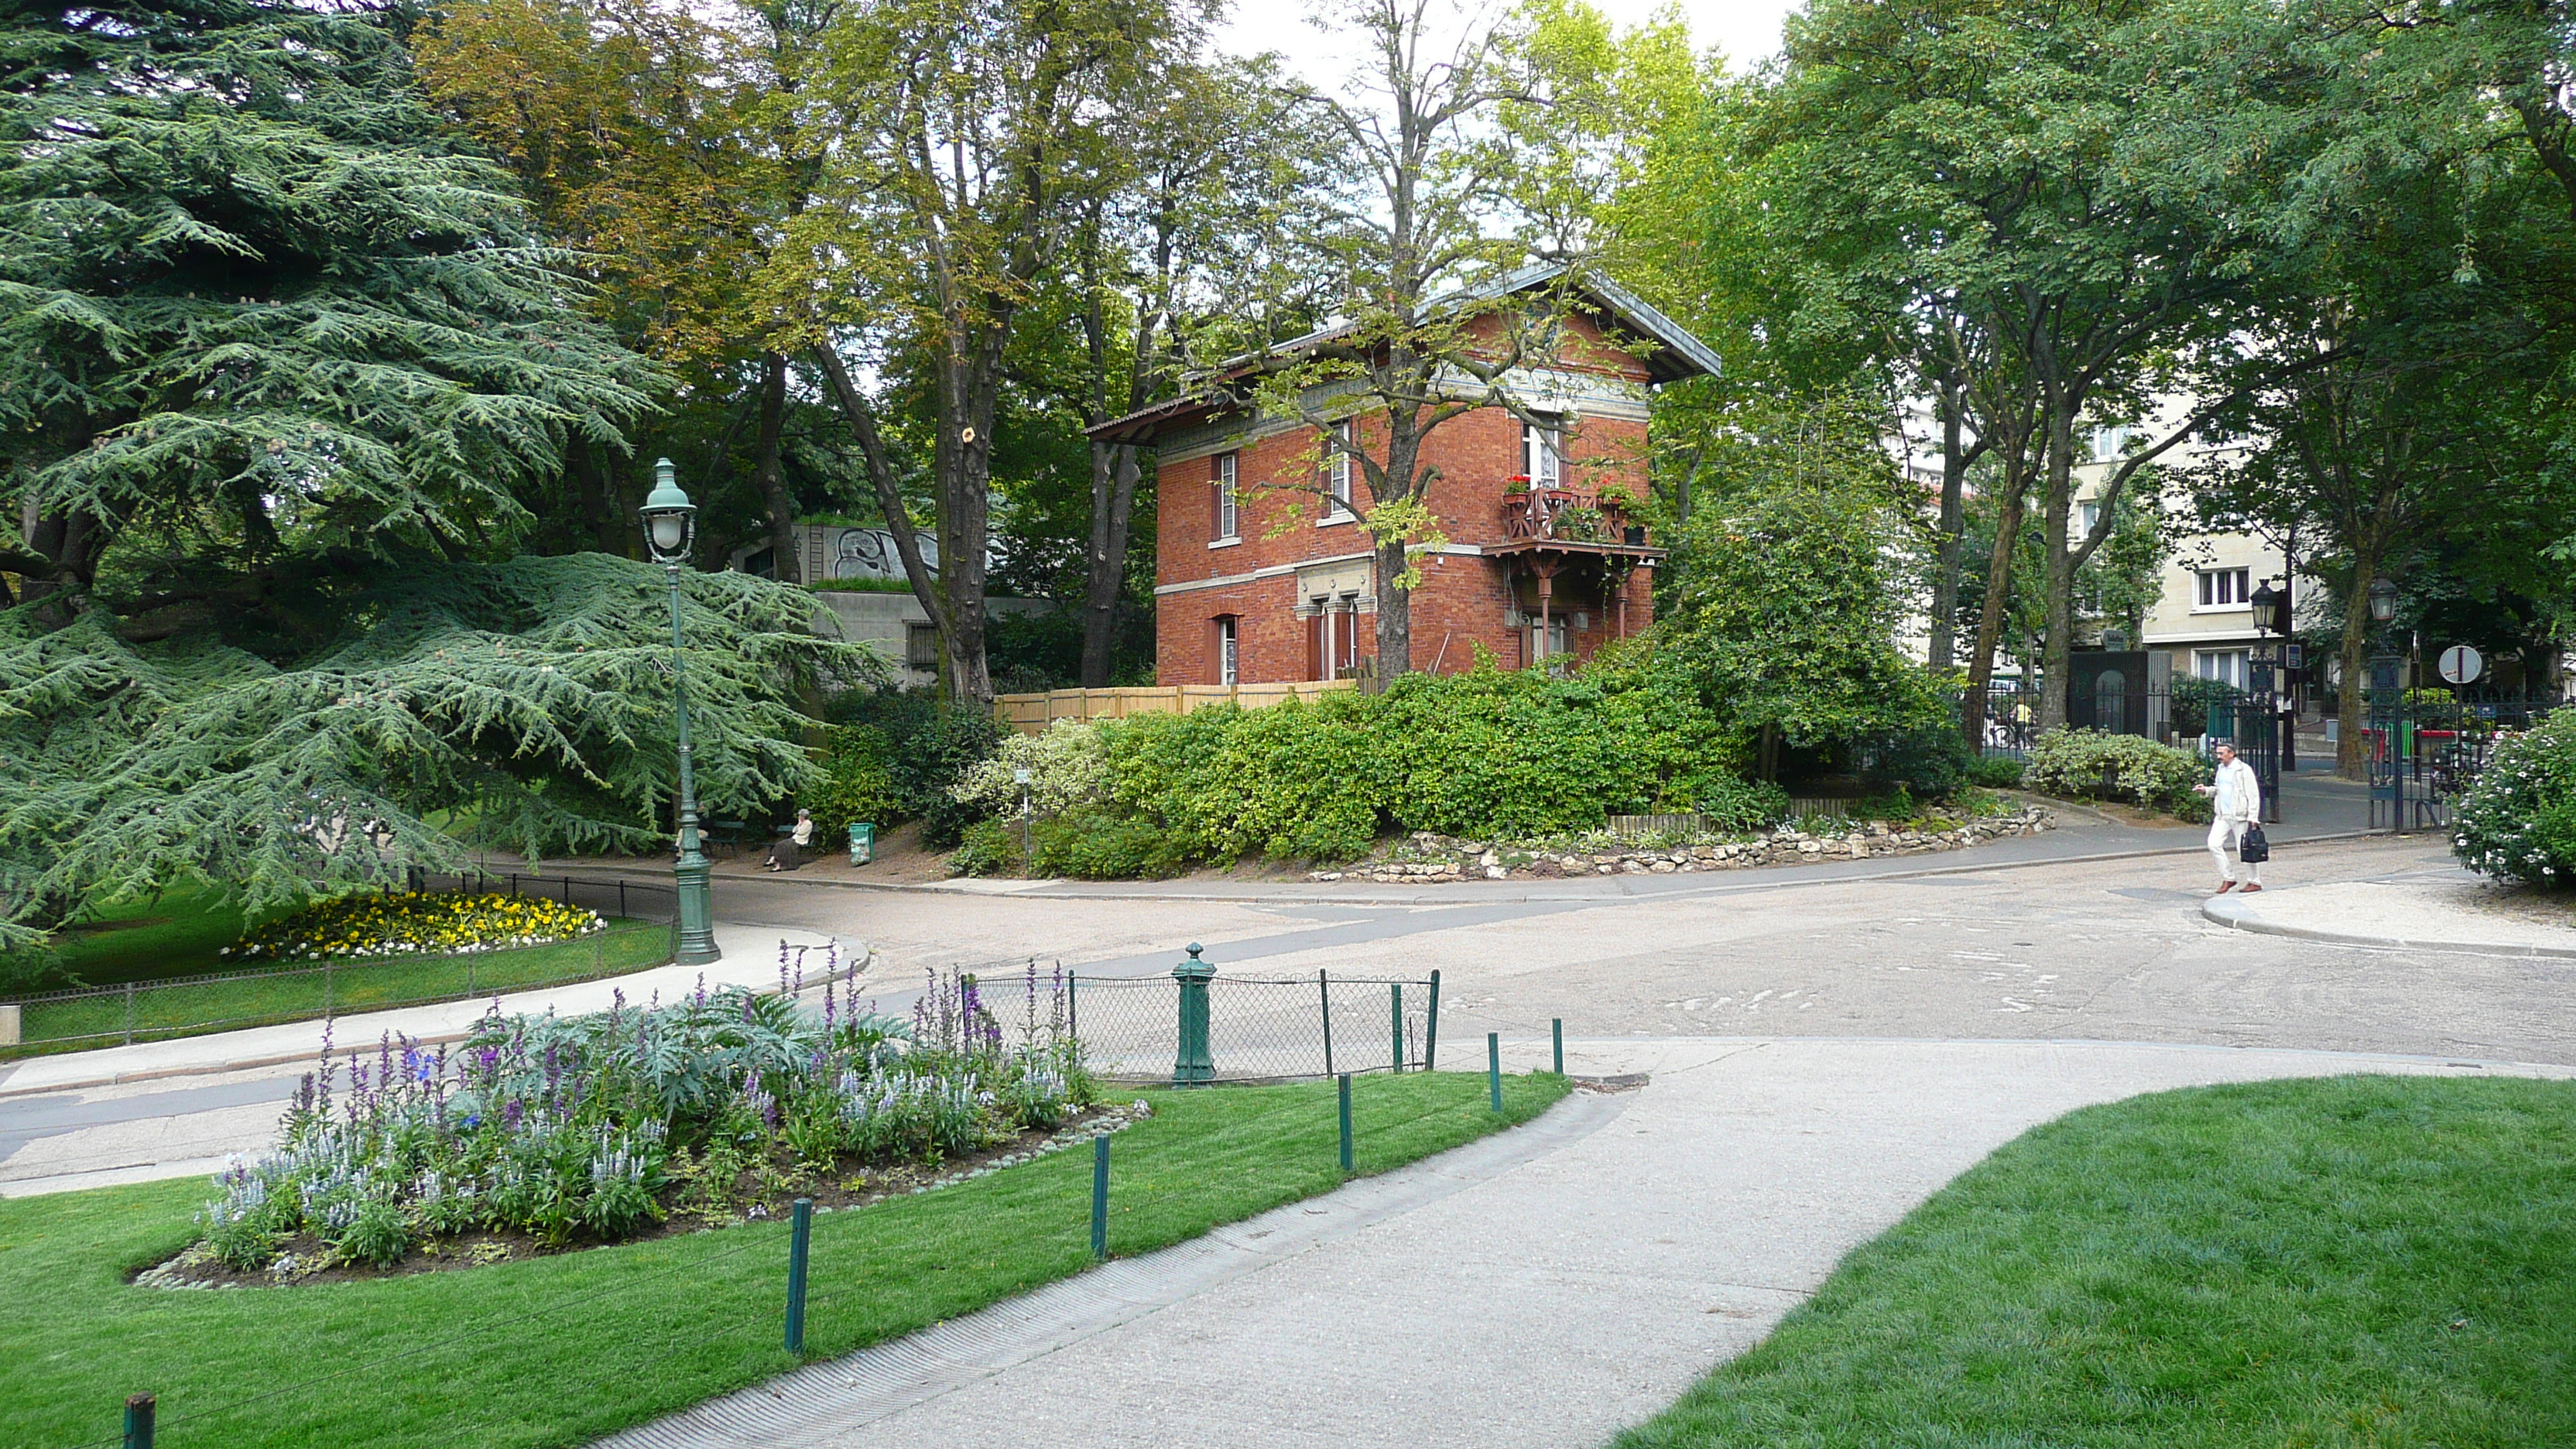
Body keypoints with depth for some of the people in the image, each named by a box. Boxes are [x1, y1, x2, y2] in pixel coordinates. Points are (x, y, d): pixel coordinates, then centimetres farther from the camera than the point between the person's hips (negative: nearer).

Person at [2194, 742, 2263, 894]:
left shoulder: (2243, 770, -11)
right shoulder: (2221, 769, 12)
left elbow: (2253, 795, -11)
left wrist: (2252, 818, -16)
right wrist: (2207, 790, 5)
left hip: (2239, 816, -7)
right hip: (2222, 816, 7)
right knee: (2214, 844, -3)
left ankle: (2255, 882, 13)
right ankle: (2228, 878, 8)